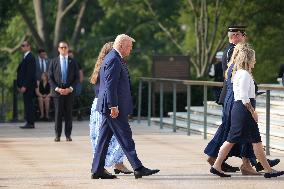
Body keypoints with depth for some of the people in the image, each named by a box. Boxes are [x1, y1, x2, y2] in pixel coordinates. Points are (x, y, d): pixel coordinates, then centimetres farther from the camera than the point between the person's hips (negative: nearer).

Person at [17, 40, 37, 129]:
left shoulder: (30, 57, -13)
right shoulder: (26, 57, 18)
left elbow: (30, 73, -19)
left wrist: (24, 86, -21)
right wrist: (20, 85, 16)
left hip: (28, 85, -10)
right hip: (25, 85, 10)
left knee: (28, 104, -8)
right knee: (28, 104, 10)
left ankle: (30, 123, -7)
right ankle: (30, 122, 12)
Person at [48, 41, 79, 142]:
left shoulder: (72, 62, 9)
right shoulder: (54, 62, 7)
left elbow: (76, 77, 7)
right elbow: (50, 77, 5)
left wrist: (70, 88, -6)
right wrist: (57, 88, -9)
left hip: (69, 91, 1)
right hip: (57, 91, -1)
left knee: (68, 114, 1)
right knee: (58, 113, -3)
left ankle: (68, 135, 6)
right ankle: (57, 135, 2)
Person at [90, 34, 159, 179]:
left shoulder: (115, 58, 18)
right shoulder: (113, 60, -15)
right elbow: (110, 85, -21)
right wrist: (113, 106, -23)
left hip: (110, 107, 10)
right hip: (113, 107, -10)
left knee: (104, 138, 10)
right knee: (125, 137, -8)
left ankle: (97, 170, 12)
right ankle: (138, 168, -7)